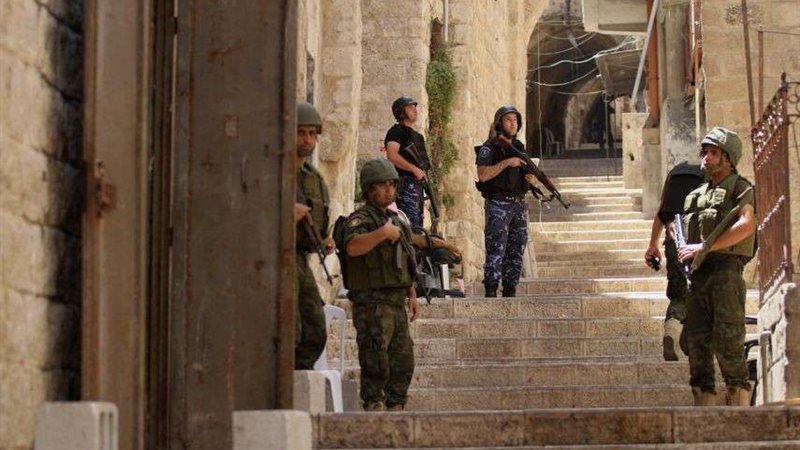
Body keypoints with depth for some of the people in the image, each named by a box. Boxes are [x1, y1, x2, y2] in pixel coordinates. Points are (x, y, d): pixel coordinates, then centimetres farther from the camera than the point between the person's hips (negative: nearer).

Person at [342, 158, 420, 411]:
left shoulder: (395, 219, 19)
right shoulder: (361, 219, -8)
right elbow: (353, 247, -30)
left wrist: (411, 294, 23)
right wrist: (383, 233, -31)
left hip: (396, 303, 9)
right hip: (372, 302, -9)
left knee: (403, 363, 11)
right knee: (377, 365, -9)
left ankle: (395, 409, 19)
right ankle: (374, 409, -5)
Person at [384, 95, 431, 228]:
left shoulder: (415, 135, 23)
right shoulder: (396, 131, -5)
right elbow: (392, 156, -20)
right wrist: (415, 169, -21)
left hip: (417, 184, 10)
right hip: (405, 184, -10)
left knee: (418, 226, 8)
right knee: (410, 224, -18)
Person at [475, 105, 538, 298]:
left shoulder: (519, 147, 16)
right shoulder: (489, 149, -3)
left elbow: (527, 173, 26)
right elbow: (483, 175, -18)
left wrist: (532, 179, 3)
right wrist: (506, 162, -21)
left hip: (520, 204, 7)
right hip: (498, 204, -7)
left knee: (516, 252, 6)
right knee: (496, 251, -12)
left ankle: (510, 291, 10)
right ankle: (491, 292, -14)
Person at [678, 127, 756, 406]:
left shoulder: (740, 187, 4)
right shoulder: (695, 195, 24)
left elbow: (746, 225, -13)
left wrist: (704, 247, -16)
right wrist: (683, 253, 6)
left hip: (725, 271, -7)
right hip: (696, 275, 7)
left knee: (727, 342, -14)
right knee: (697, 343, 2)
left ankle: (739, 407, -15)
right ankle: (704, 411, 3)